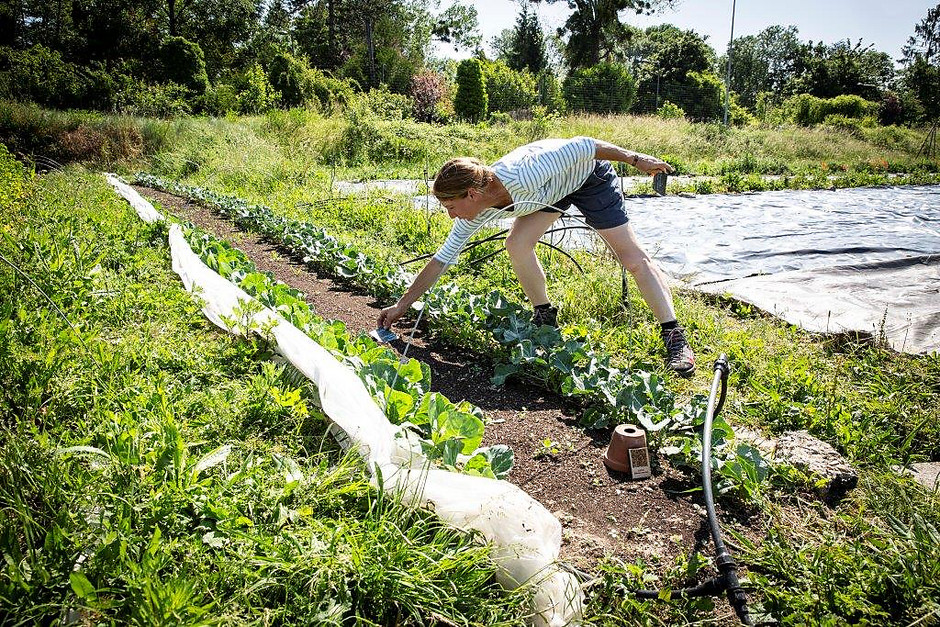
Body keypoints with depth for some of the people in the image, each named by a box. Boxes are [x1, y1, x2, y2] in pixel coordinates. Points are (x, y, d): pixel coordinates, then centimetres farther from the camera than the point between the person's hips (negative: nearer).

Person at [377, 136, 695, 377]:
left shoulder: (522, 177, -41)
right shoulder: (477, 213, -19)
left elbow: (583, 146, -32)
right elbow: (442, 259, -11)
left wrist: (636, 159, -21)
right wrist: (402, 305, -11)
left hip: (589, 174, -6)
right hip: (553, 186, 6)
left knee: (634, 258, -9)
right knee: (517, 244, -12)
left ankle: (675, 338, -6)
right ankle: (545, 317, 7)